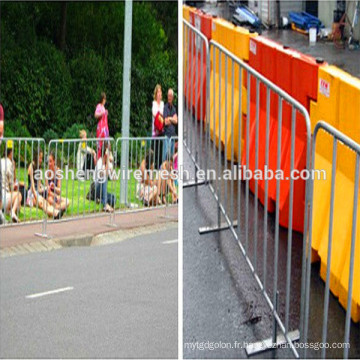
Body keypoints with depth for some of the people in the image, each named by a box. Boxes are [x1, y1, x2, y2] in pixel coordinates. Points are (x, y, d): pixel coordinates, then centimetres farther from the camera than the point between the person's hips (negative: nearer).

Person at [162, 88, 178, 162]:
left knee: (172, 154, 9)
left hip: (173, 134, 6)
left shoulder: (174, 108, 15)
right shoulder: (165, 107, -5)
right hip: (167, 134, -6)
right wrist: (172, 119, 1)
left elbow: (176, 121, 4)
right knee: (166, 153, -10)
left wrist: (169, 118, -9)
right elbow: (166, 122, -12)